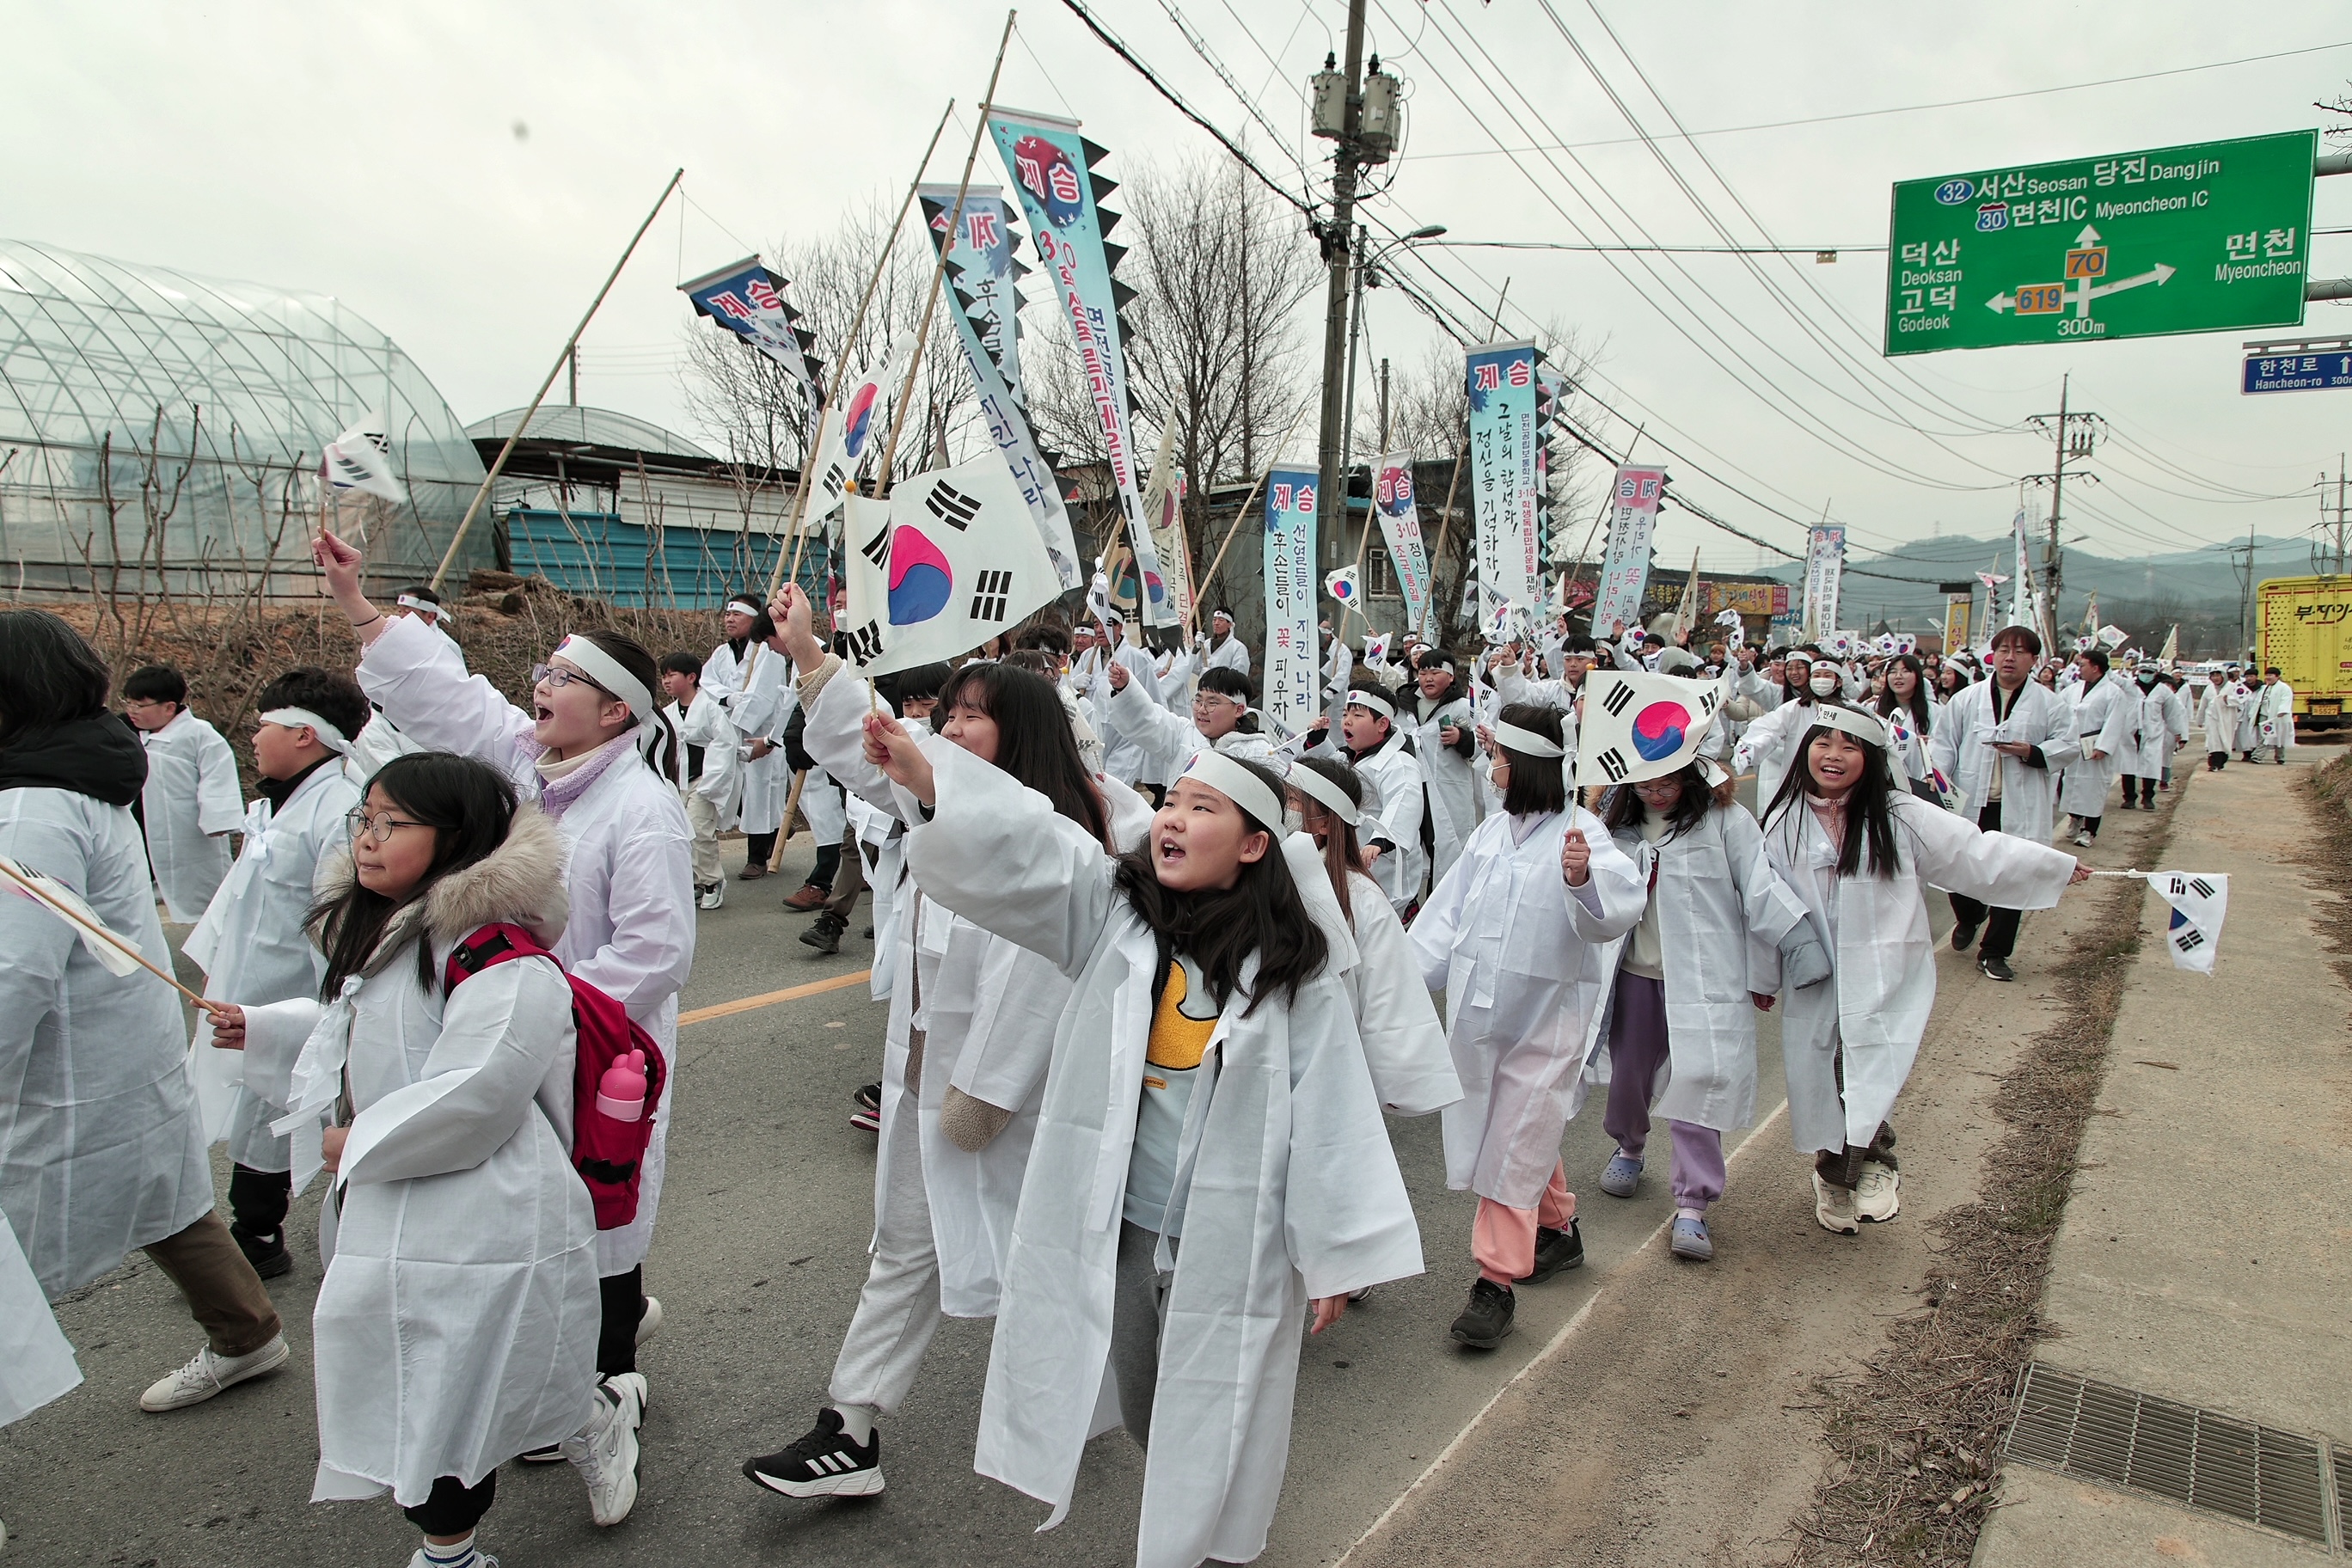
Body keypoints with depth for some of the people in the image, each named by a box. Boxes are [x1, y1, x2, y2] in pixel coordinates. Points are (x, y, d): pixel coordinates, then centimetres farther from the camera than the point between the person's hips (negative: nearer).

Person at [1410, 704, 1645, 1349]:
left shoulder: (1579, 832, -14)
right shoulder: (1492, 831, 7)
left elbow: (1620, 907, -31)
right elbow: (1449, 911, 11)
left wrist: (1584, 878, -52)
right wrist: (1409, 974, 6)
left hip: (1544, 1017, -7)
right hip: (1479, 1008, 7)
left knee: (1515, 1149, -3)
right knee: (1526, 1133, 21)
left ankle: (1497, 1281, 8)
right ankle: (1559, 1228, 43)